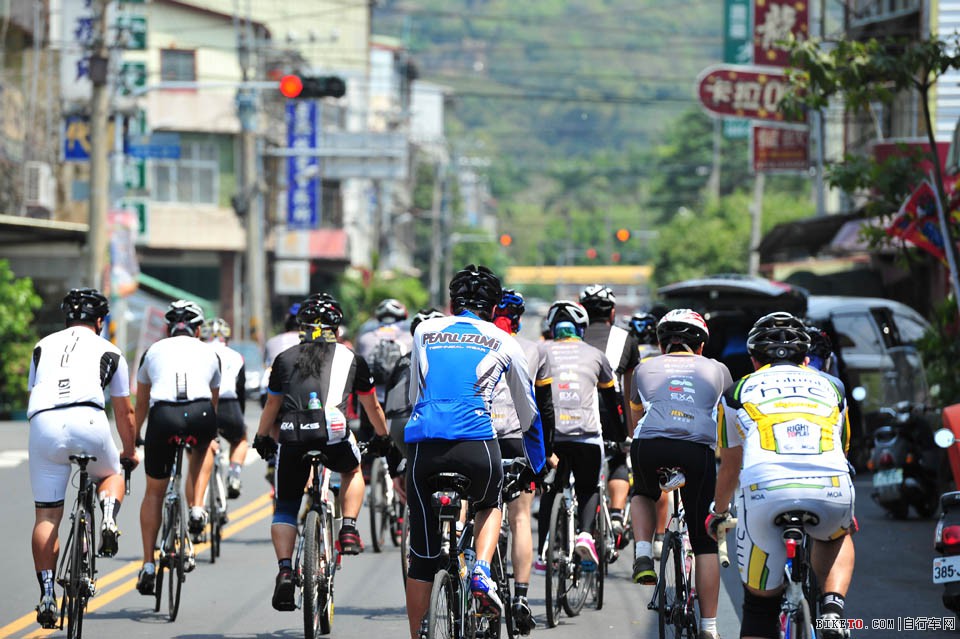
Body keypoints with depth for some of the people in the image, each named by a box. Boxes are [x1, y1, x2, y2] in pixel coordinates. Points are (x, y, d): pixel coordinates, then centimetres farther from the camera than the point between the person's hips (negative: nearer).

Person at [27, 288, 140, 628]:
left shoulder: (43, 347, 28)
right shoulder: (108, 351, 23)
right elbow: (124, 412, 30)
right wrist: (130, 452, 45)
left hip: (43, 424, 1)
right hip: (87, 421, -1)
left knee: (46, 516, 8)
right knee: (111, 475, 29)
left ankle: (47, 596, 3)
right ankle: (108, 518, -2)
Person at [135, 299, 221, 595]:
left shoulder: (154, 350, 28)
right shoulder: (209, 352, 29)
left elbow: (140, 405, 38)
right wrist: (207, 433, 62)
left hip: (163, 416, 0)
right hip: (201, 415, 0)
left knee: (154, 492, 19)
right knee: (202, 451, 38)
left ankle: (148, 566, 15)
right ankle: (196, 510, 18)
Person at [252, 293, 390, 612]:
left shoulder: (285, 358, 23)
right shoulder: (351, 359, 22)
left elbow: (271, 407, 27)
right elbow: (372, 407, 33)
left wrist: (262, 437, 45)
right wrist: (383, 436, 49)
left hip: (292, 436, 1)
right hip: (332, 434, -1)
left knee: (285, 506, 13)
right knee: (352, 471, 32)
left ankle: (284, 572, -3)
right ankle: (349, 530, 14)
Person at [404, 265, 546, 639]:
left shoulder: (425, 332, 23)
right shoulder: (503, 343, 19)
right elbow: (529, 413, 28)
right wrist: (538, 467, 41)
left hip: (421, 441, 1)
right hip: (476, 441, -1)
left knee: (422, 555, 11)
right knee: (490, 504, 31)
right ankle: (481, 573, 7)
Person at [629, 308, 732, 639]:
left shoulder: (645, 368, 29)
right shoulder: (716, 369, 28)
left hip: (650, 446, 1)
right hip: (698, 450, -1)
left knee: (643, 495, 35)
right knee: (705, 542, 11)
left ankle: (643, 558, 12)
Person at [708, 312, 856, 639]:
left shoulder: (740, 391, 27)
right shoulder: (830, 387, 31)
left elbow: (729, 468, 39)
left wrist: (718, 511, 58)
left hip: (765, 492, -1)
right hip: (832, 496, 1)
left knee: (760, 605, 15)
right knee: (837, 536, 37)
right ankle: (832, 609, 11)